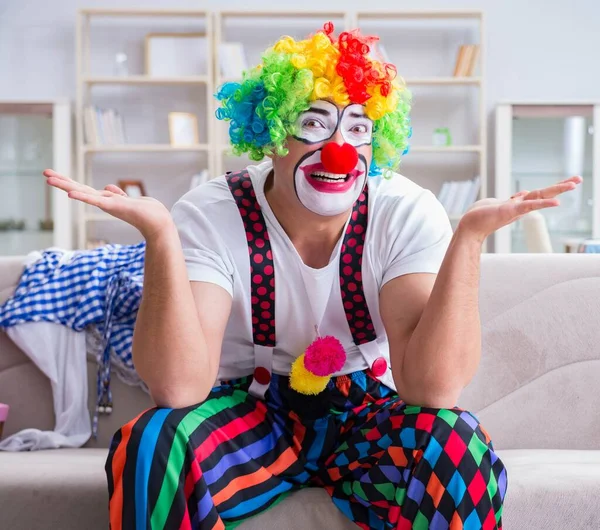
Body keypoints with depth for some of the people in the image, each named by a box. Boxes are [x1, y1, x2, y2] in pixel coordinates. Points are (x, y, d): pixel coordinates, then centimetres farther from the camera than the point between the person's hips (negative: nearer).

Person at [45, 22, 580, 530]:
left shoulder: (408, 214, -15)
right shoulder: (210, 217, -15)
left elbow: (432, 387, -25)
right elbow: (179, 387, -27)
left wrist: (470, 235, -33)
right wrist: (160, 234, -37)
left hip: (369, 413, 1)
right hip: (248, 412, 0)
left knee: (457, 448, -32)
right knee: (150, 447, -31)